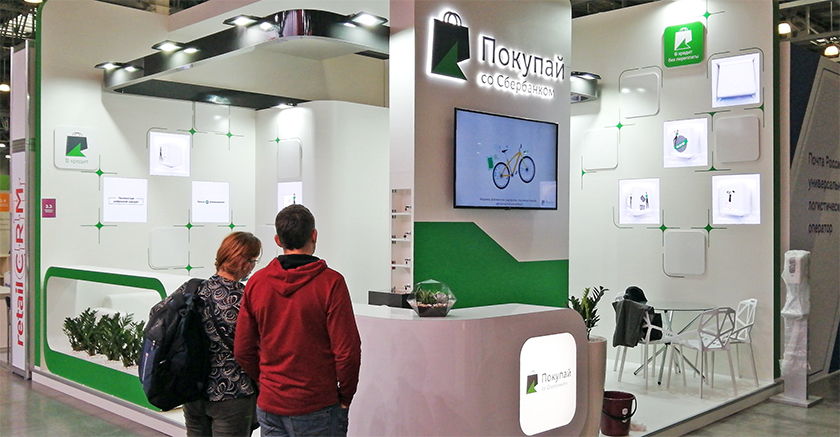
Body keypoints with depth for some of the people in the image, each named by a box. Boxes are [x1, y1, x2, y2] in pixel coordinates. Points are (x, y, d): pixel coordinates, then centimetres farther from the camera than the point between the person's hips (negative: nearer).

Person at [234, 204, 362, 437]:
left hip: (268, 405, 5)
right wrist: (345, 396, 0)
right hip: (316, 408, -4)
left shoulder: (256, 282, 0)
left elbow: (242, 350, 6)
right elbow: (347, 349, -14)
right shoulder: (330, 282, -13)